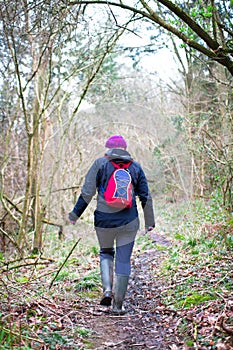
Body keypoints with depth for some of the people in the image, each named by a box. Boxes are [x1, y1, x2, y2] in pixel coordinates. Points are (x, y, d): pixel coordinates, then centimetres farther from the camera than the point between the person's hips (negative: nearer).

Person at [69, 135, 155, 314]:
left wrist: (75, 214, 3)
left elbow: (87, 193, -5)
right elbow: (146, 197, 8)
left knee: (106, 253, 23)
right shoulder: (135, 167, 7)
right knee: (124, 261, 8)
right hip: (128, 222, 1)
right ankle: (118, 305, 10)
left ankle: (107, 289, 4)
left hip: (104, 220, -1)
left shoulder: (101, 164, -1)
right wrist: (149, 222, 16)